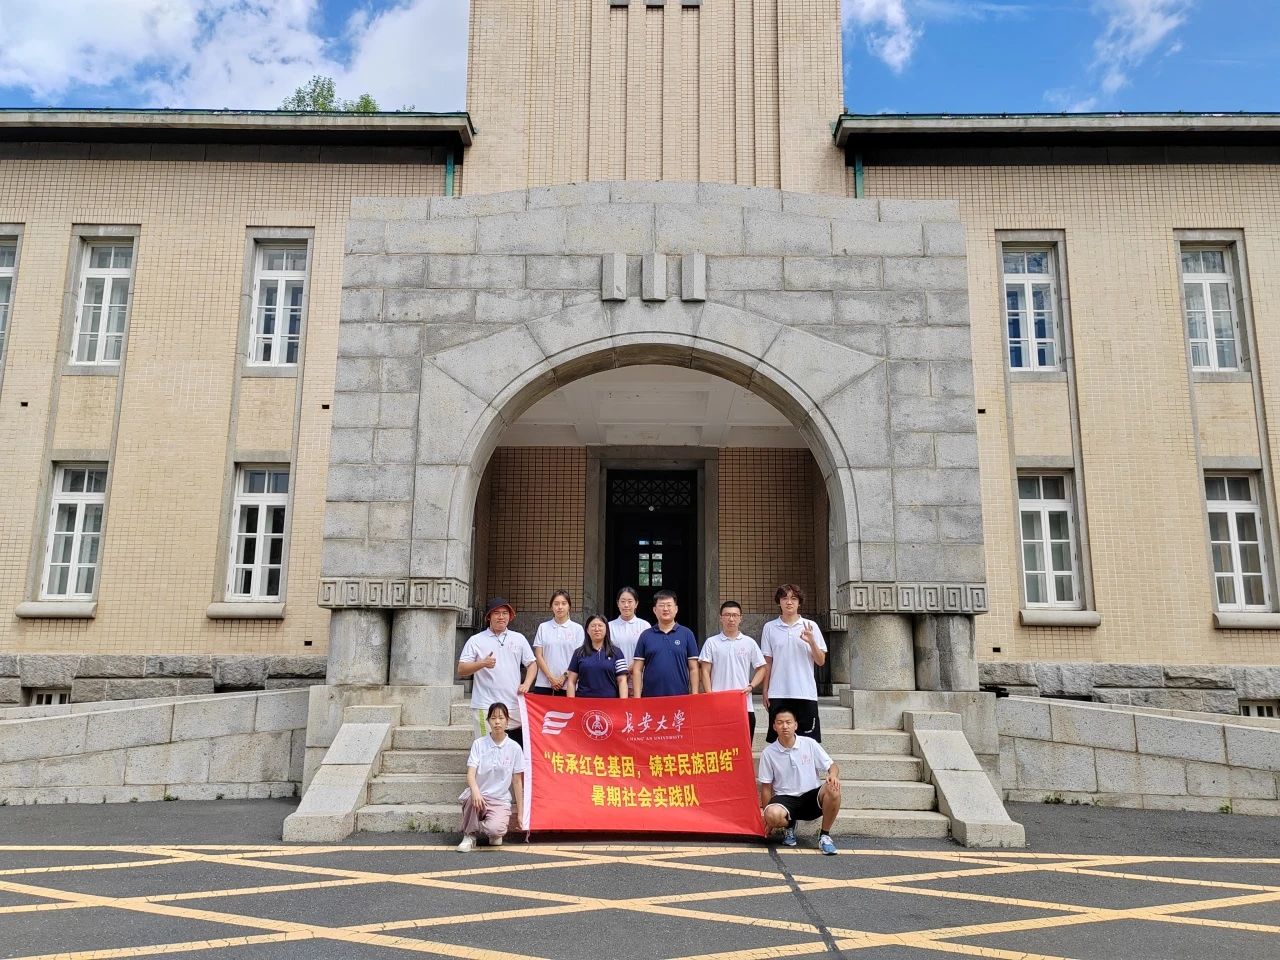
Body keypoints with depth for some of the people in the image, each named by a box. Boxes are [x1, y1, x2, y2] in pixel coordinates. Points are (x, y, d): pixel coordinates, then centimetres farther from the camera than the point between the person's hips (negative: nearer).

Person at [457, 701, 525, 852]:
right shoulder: (479, 744, -1)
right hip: (479, 795, 0)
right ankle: (469, 834, -7)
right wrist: (475, 791, -34)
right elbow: (470, 773, -12)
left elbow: (517, 782, 3)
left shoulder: (514, 748, 0)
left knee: (495, 829, -32)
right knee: (471, 797, -37)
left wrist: (520, 813, 3)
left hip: (501, 801, 0)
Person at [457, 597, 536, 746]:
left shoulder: (519, 638, 13)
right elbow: (461, 670, -1)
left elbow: (532, 664, 18)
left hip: (514, 705, 3)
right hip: (486, 707, -3)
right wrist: (482, 664, -18)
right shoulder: (476, 641, 4)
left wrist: (526, 684, 0)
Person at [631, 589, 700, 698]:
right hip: (651, 697, 1)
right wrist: (637, 698, -2)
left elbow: (693, 669, 5)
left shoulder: (687, 634, 4)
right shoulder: (645, 636, 7)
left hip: (680, 697, -1)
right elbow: (637, 670, 5)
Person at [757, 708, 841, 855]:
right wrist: (767, 816, -2)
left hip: (811, 796, 1)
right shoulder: (768, 753, -2)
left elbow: (832, 766, 4)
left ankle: (825, 835, -10)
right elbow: (766, 787, 3)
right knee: (773, 815, -36)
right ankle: (789, 825, 4)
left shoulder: (810, 744, 0)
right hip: (785, 799, -1)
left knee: (832, 789, -31)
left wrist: (833, 775, -21)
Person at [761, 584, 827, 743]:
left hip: (806, 694, 0)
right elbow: (767, 662, 9)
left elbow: (821, 661, 2)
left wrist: (811, 642, -14)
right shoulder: (769, 628, 5)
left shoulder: (811, 627, 3)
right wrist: (765, 691, 5)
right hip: (778, 694, 0)